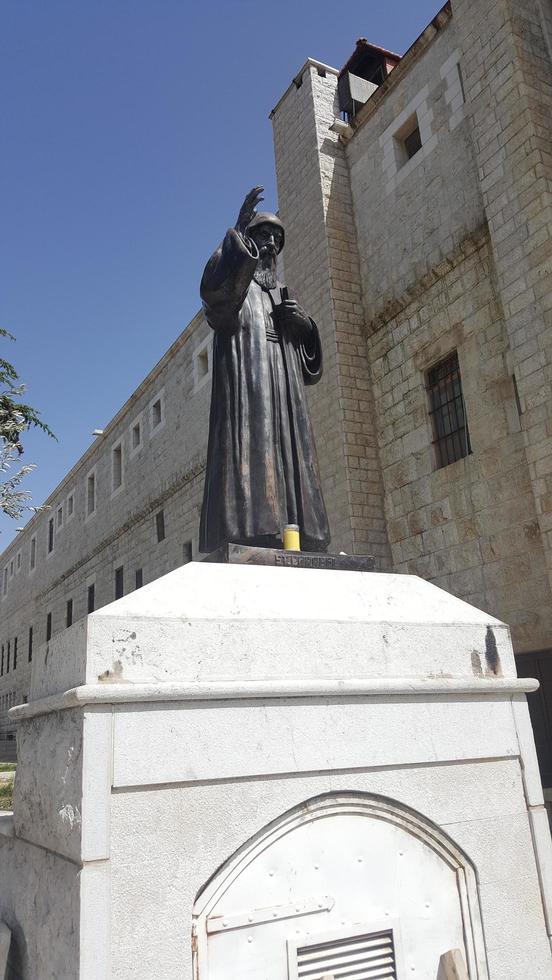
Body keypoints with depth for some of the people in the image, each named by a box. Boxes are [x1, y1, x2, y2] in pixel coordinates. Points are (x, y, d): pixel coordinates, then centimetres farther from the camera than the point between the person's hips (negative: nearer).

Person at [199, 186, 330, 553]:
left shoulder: (282, 293, 29)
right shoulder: (230, 281, 13)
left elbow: (307, 352, 23)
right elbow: (213, 289, -16)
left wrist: (305, 323, 1)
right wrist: (238, 230, -23)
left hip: (284, 390, 6)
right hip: (244, 386, -5)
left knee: (287, 460, -6)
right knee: (247, 454, -20)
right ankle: (246, 541, -28)